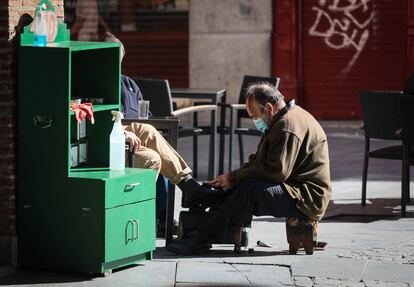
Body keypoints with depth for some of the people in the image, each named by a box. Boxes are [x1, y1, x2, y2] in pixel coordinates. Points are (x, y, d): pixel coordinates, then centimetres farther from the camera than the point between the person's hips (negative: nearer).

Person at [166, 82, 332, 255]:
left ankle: (203, 239, -26)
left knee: (250, 187, -28)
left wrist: (234, 178, -16)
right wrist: (232, 177, 2)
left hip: (307, 198, -11)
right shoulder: (283, 121, 17)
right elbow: (259, 162, 18)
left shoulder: (289, 125, -18)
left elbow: (276, 172, -24)